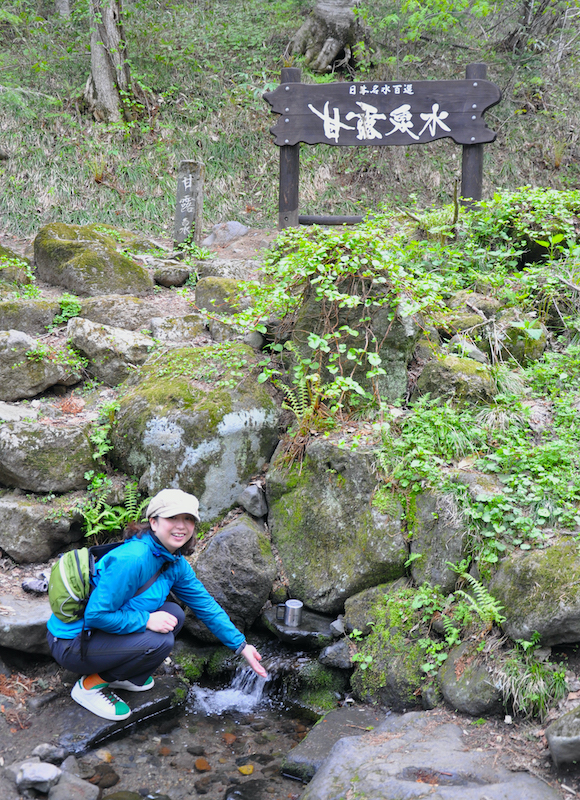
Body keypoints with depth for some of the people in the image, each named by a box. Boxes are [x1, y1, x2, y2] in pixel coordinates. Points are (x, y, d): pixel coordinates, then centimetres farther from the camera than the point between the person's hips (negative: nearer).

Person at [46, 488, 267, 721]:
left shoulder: (175, 562, 2)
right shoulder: (131, 559, -28)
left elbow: (206, 605, 10)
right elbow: (96, 614, -27)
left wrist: (241, 645, 9)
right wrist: (147, 620, -22)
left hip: (108, 626, 9)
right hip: (71, 642, -9)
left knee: (174, 614, -1)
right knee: (159, 642, -22)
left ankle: (119, 675, 11)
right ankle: (90, 684, -4)